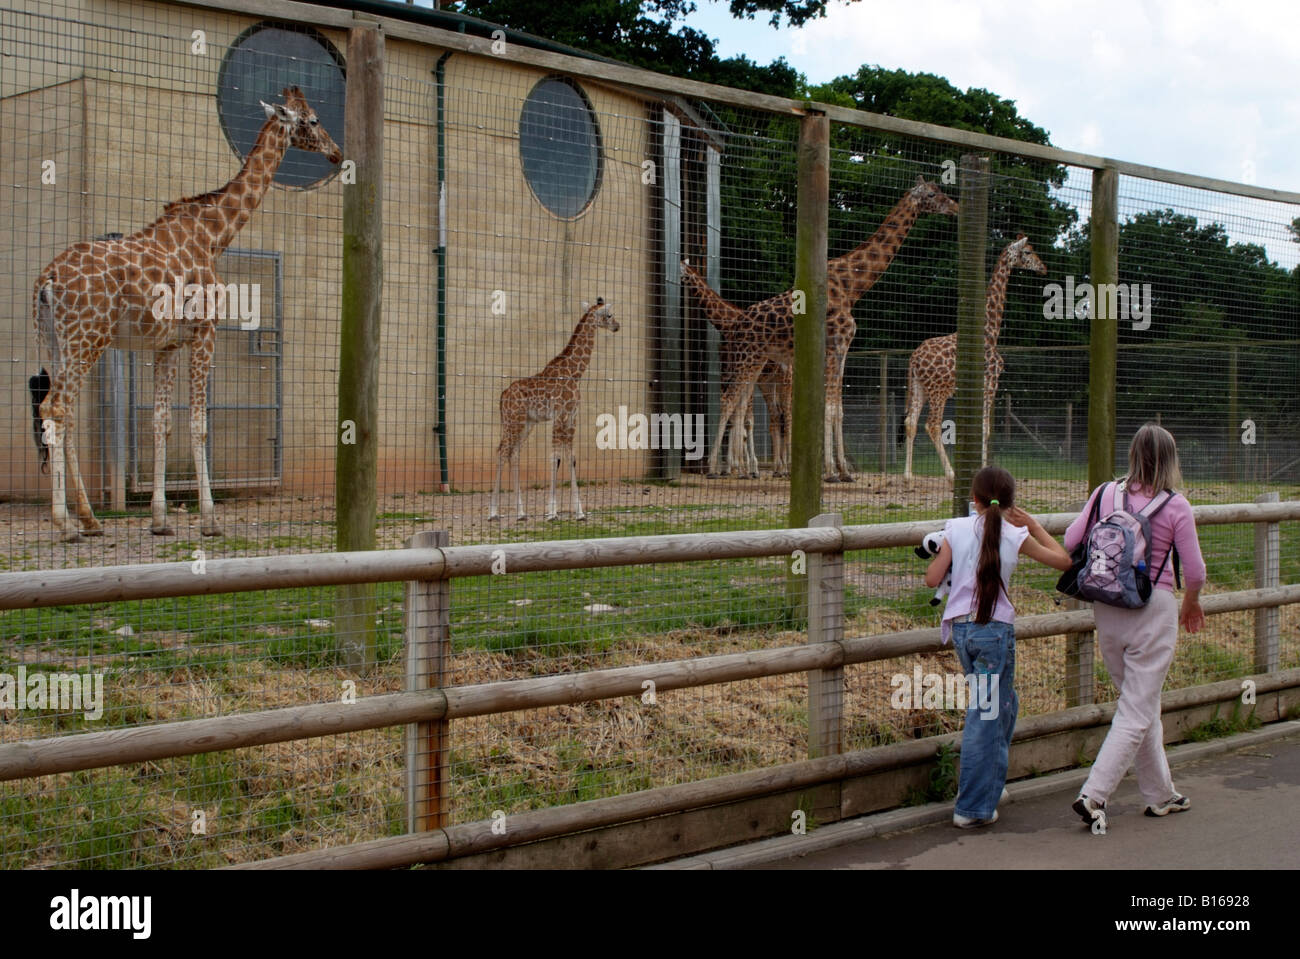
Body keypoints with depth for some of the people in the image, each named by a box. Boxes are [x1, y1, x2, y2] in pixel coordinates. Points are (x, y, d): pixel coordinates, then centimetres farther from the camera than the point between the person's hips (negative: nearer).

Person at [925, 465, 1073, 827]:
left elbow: (932, 579, -1)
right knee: (986, 716, 0)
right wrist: (1033, 525, 16)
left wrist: (940, 550, 17)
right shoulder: (1015, 535, -2)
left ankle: (991, 782, 33)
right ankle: (973, 808, 1)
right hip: (995, 630, -4)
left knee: (1004, 704, 25)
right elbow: (1063, 560, 10)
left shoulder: (956, 529, 1)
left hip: (960, 628, 4)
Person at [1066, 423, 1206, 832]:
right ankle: (1092, 796, -9)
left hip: (1107, 610, 5)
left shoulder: (1105, 494, -2)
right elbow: (1195, 571, -6)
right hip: (1153, 609, -5)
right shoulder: (1176, 507, -10)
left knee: (1141, 704, 18)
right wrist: (1191, 603, 15)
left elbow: (1069, 542, -2)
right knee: (1138, 711, 1)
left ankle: (1160, 795, 28)